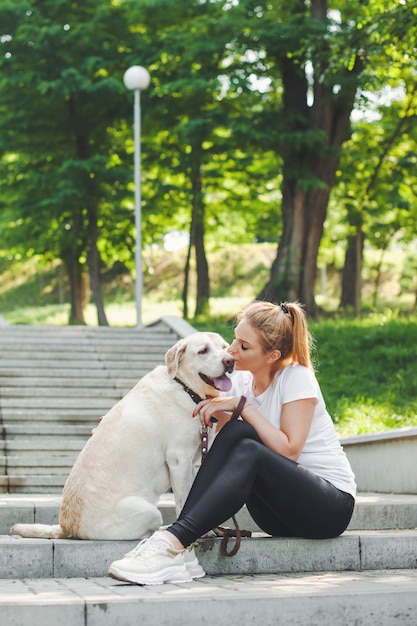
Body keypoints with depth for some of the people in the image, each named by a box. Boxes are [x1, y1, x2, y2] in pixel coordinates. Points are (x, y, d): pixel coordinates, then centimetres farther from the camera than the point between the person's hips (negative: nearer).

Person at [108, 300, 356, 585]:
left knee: (247, 453, -32)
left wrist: (242, 405, -21)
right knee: (235, 432, -22)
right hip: (282, 510, 6)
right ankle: (183, 550, -34)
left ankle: (174, 543, -42)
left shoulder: (297, 378, -12)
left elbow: (288, 450, -21)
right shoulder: (240, 382, 5)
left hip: (332, 505, -5)